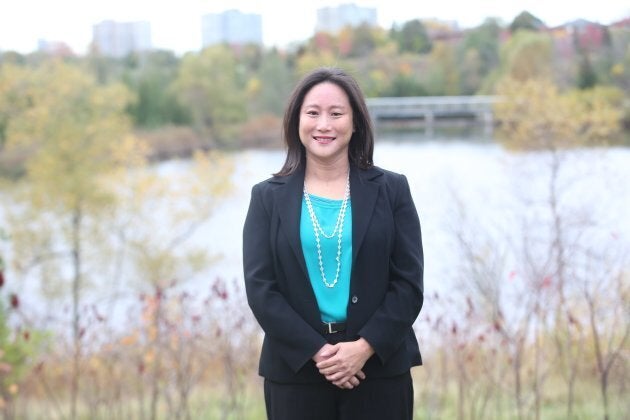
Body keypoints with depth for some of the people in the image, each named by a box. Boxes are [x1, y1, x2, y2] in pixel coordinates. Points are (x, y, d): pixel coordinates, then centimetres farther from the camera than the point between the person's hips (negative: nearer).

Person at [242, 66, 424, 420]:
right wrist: (316, 350, -13)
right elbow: (260, 288, -2)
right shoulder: (268, 197, 5)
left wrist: (365, 347, -13)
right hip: (296, 370, 0)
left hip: (380, 368, 0)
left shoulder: (391, 190, 5)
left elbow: (410, 283, 0)